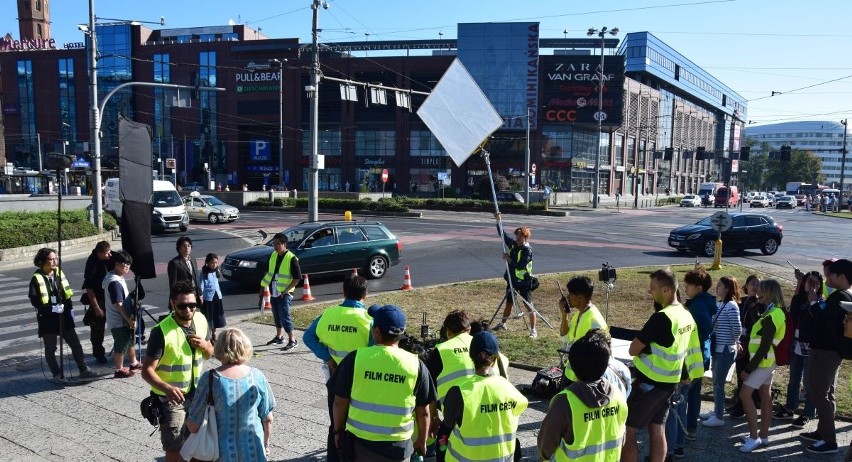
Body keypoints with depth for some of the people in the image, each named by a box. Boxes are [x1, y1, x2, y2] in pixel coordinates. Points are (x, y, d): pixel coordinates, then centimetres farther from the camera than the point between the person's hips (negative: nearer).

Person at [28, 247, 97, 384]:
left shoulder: (59, 273, 4)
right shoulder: (37, 278, -12)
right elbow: (34, 301, -12)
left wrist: (70, 309, 6)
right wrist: (52, 308, -20)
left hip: (63, 316, 5)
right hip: (47, 319, -5)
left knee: (76, 344, 9)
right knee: (50, 349, 8)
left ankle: (84, 370, 20)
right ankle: (57, 375, 19)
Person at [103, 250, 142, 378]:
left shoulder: (118, 278, 8)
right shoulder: (114, 282, -24)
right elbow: (118, 304, -26)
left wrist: (131, 317, 18)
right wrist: (129, 319, -24)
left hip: (124, 319, 10)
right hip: (119, 321, -10)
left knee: (130, 341, 23)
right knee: (121, 346, 3)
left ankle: (134, 363, 39)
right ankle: (119, 370, 17)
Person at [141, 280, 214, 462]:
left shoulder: (201, 321, -6)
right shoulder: (162, 331, -24)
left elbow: (209, 354, 8)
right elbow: (147, 371, -23)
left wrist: (205, 346, -15)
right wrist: (167, 388, -39)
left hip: (196, 393, 5)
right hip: (170, 397, -5)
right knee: (174, 447, 5)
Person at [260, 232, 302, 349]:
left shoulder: (291, 258, -16)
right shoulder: (273, 255, 5)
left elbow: (297, 278, -15)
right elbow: (268, 273, 16)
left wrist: (286, 291, -17)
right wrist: (262, 288, 15)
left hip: (284, 293, -7)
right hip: (274, 292, 7)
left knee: (284, 317, -7)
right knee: (276, 316, 17)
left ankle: (292, 341, 3)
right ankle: (279, 337, 32)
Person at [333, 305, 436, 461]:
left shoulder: (355, 358, -12)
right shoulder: (416, 365, -10)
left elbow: (340, 402, -4)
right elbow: (423, 412, -2)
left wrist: (338, 431, 12)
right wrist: (421, 440, 14)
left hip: (359, 442, 0)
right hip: (397, 446, 0)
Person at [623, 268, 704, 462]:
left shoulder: (661, 317, -24)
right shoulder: (687, 316, 4)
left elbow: (633, 350, -19)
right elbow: (689, 349, 13)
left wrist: (645, 348, -1)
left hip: (649, 382, -9)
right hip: (669, 382, 9)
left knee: (626, 430, 1)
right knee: (657, 430, 14)